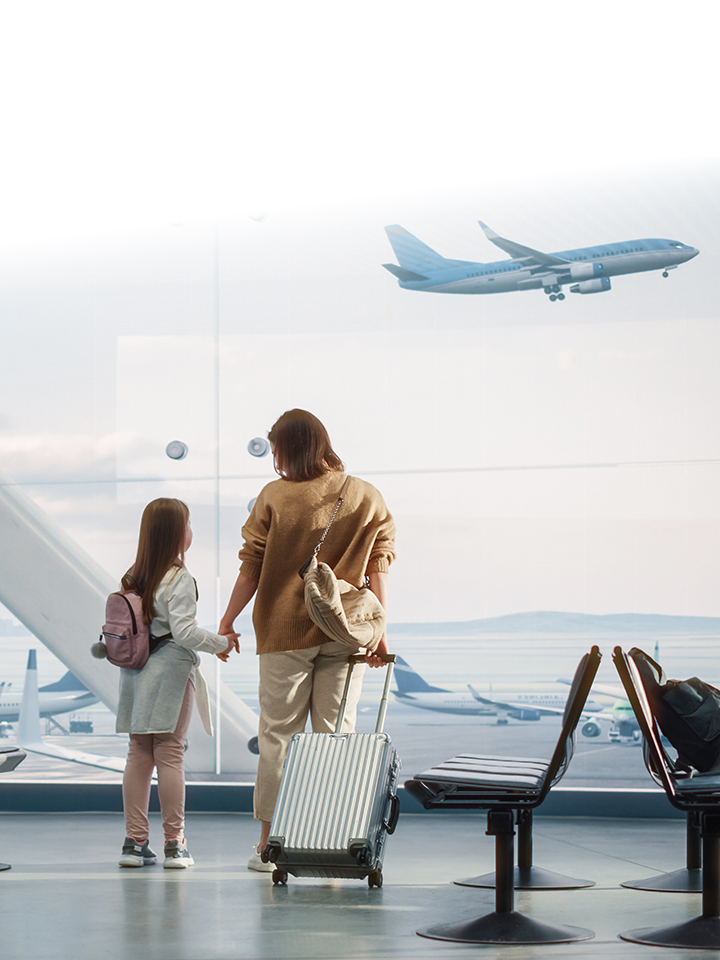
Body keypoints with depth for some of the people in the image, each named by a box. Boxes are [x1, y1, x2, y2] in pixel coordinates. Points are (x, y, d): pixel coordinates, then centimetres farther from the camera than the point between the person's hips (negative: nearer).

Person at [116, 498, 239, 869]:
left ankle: (135, 840, 7)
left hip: (135, 668, 6)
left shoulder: (134, 577, 9)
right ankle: (174, 843, 1)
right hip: (170, 669, -6)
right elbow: (183, 631, -17)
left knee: (139, 753, 7)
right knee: (169, 753, -2)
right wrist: (221, 643, -5)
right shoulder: (179, 579, -11)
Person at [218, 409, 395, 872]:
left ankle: (270, 843, 10)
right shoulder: (368, 498, 1)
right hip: (344, 634, 2)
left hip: (286, 631, -2)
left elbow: (251, 568, -3)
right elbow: (379, 569, -1)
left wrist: (227, 621, 8)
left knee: (278, 733, 7)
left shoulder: (275, 497, -5)